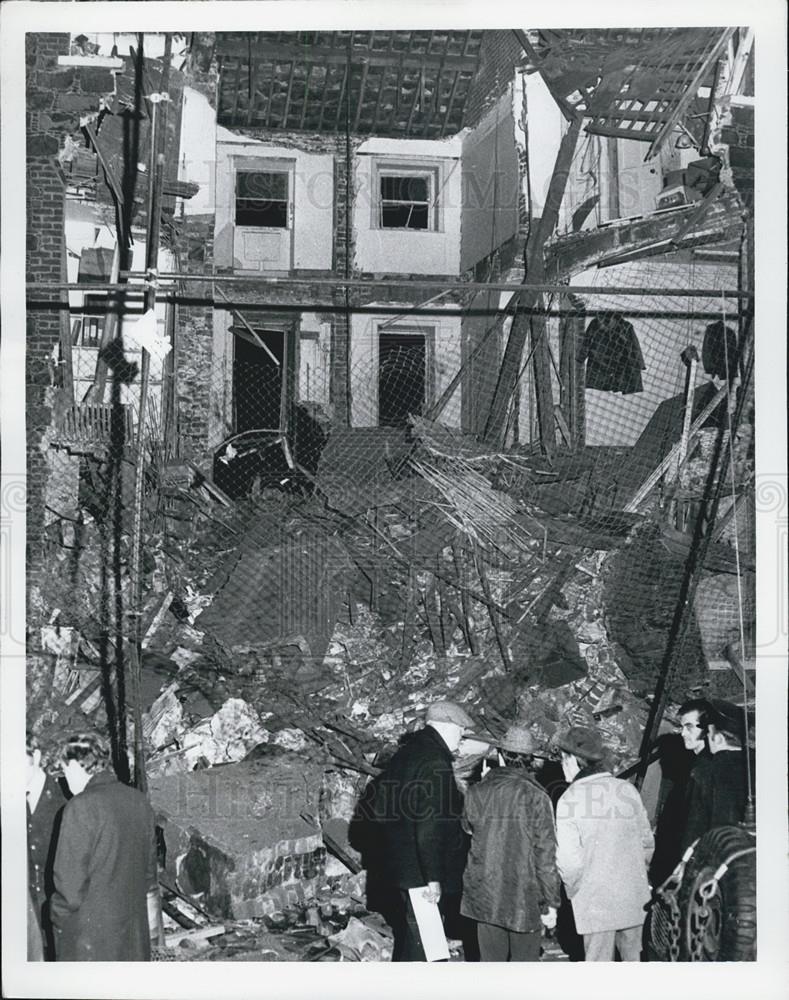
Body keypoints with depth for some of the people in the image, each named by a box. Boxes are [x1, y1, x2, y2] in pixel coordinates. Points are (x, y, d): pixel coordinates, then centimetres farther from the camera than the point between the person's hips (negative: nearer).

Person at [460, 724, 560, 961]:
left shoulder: (476, 792, -2)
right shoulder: (536, 796, -12)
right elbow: (545, 854, -11)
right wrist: (550, 903, -5)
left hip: (484, 895, 3)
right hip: (525, 898, -3)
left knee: (491, 963, 12)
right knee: (525, 961, 8)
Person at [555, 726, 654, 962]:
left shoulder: (569, 800, -13)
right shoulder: (627, 790, 0)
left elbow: (569, 861, -15)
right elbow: (647, 842, 7)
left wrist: (572, 889, 2)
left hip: (595, 903, -4)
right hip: (634, 898, 4)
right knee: (632, 958, 15)